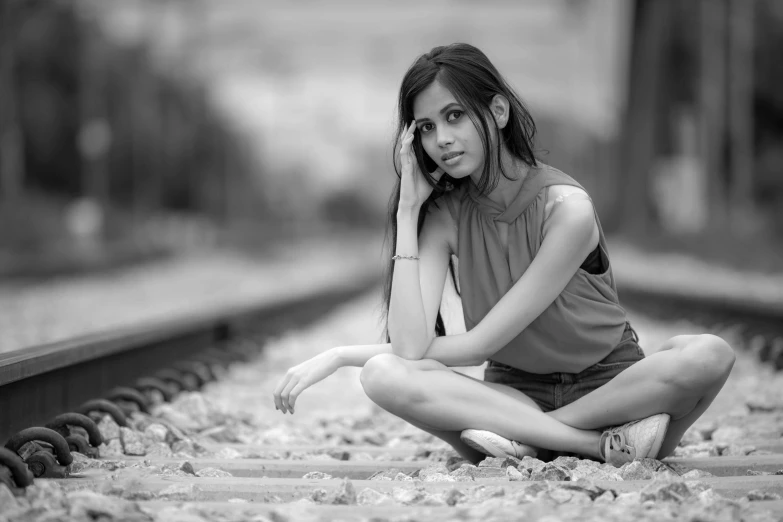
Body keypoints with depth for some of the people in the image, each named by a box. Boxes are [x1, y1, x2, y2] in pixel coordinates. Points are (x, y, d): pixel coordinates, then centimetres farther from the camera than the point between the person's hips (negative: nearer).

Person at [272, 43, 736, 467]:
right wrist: (407, 208, -15)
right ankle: (600, 443, -28)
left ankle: (526, 437, -26)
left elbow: (481, 344, -17)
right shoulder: (443, 215, -3)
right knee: (384, 375, -27)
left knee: (709, 354, -34)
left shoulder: (566, 208, -17)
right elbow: (409, 345, -19)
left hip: (608, 387, -3)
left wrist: (339, 355, -11)